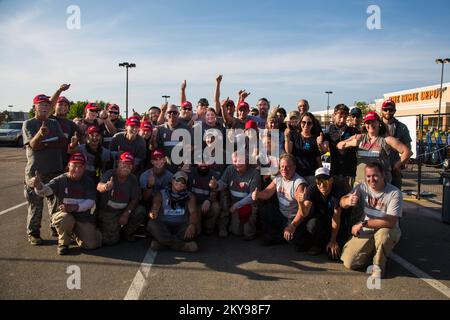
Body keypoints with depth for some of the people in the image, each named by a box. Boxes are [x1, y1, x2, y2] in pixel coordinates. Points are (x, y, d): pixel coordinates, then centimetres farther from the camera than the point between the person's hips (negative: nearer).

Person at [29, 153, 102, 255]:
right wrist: (39, 186, -46)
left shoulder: (88, 182, 0)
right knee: (65, 219, -39)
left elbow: (91, 201, -7)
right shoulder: (60, 180, -5)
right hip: (64, 214, -2)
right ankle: (63, 242, -5)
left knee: (91, 244, -13)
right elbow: (46, 190, -22)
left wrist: (75, 207, -24)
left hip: (84, 217, 2)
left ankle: (76, 233, 24)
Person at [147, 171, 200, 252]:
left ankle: (163, 243, -29)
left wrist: (192, 225, -30)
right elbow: (154, 210, -6)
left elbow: (193, 212, -8)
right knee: (152, 224, -31)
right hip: (163, 226, 0)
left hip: (181, 226, 0)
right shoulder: (161, 194, 8)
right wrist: (152, 214, -33)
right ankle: (183, 245, -32)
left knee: (193, 230, -30)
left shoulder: (189, 196, 8)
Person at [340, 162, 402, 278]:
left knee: (383, 233, -40)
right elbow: (342, 203, -16)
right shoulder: (362, 188, -4)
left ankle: (379, 265, -9)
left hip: (387, 231, -2)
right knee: (349, 263, -13)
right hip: (365, 232, 3)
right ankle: (372, 253, 19)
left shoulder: (395, 193, -14)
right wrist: (347, 201, -42)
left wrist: (363, 223, -23)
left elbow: (391, 222, -24)